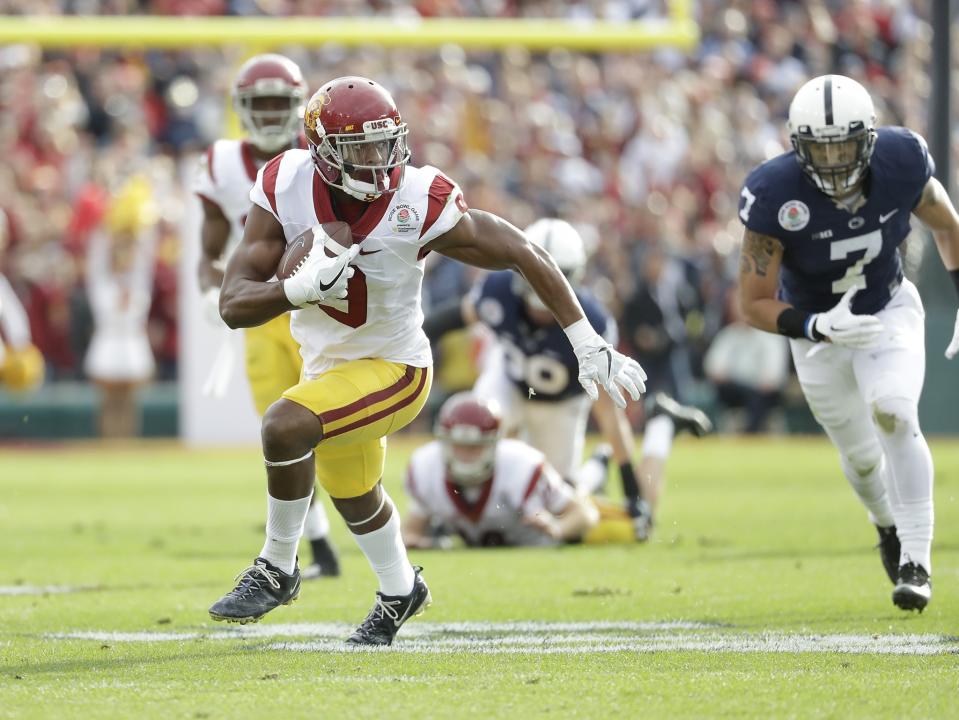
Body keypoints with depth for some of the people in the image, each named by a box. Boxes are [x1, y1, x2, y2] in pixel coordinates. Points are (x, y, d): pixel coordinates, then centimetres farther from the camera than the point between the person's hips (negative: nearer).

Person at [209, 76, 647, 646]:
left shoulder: (418, 205, -26)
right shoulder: (286, 188, -19)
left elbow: (524, 255, -17)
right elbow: (235, 304, -22)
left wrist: (589, 347, -18)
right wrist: (300, 288, -42)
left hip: (394, 369, -5)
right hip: (327, 365, 5)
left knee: (285, 426, -30)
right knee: (355, 499, 27)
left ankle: (277, 569, -10)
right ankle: (401, 591, 58)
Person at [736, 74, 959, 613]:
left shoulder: (901, 163, -24)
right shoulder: (776, 196, -30)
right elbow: (755, 304, -23)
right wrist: (818, 327, -39)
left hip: (889, 311, 0)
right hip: (817, 326, 0)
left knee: (893, 414, -25)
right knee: (862, 455, 9)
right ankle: (888, 524, 44)